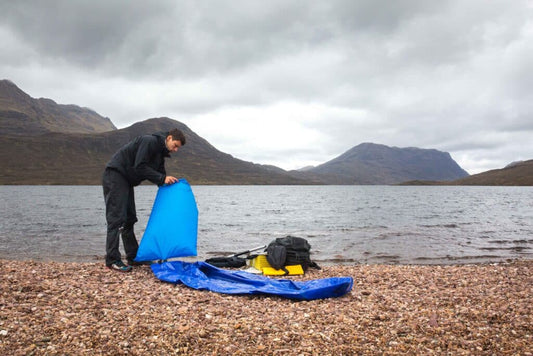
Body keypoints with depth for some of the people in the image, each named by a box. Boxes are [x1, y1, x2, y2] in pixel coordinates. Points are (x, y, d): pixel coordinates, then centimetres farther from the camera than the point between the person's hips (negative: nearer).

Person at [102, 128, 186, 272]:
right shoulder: (149, 141, -16)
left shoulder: (160, 153, 14)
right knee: (117, 218, -11)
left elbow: (160, 177, 14)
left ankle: (133, 257, 17)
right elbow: (139, 167, -23)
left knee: (129, 219, 11)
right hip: (115, 175, -10)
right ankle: (112, 260, -8)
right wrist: (162, 178, -20)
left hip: (127, 181, 10)